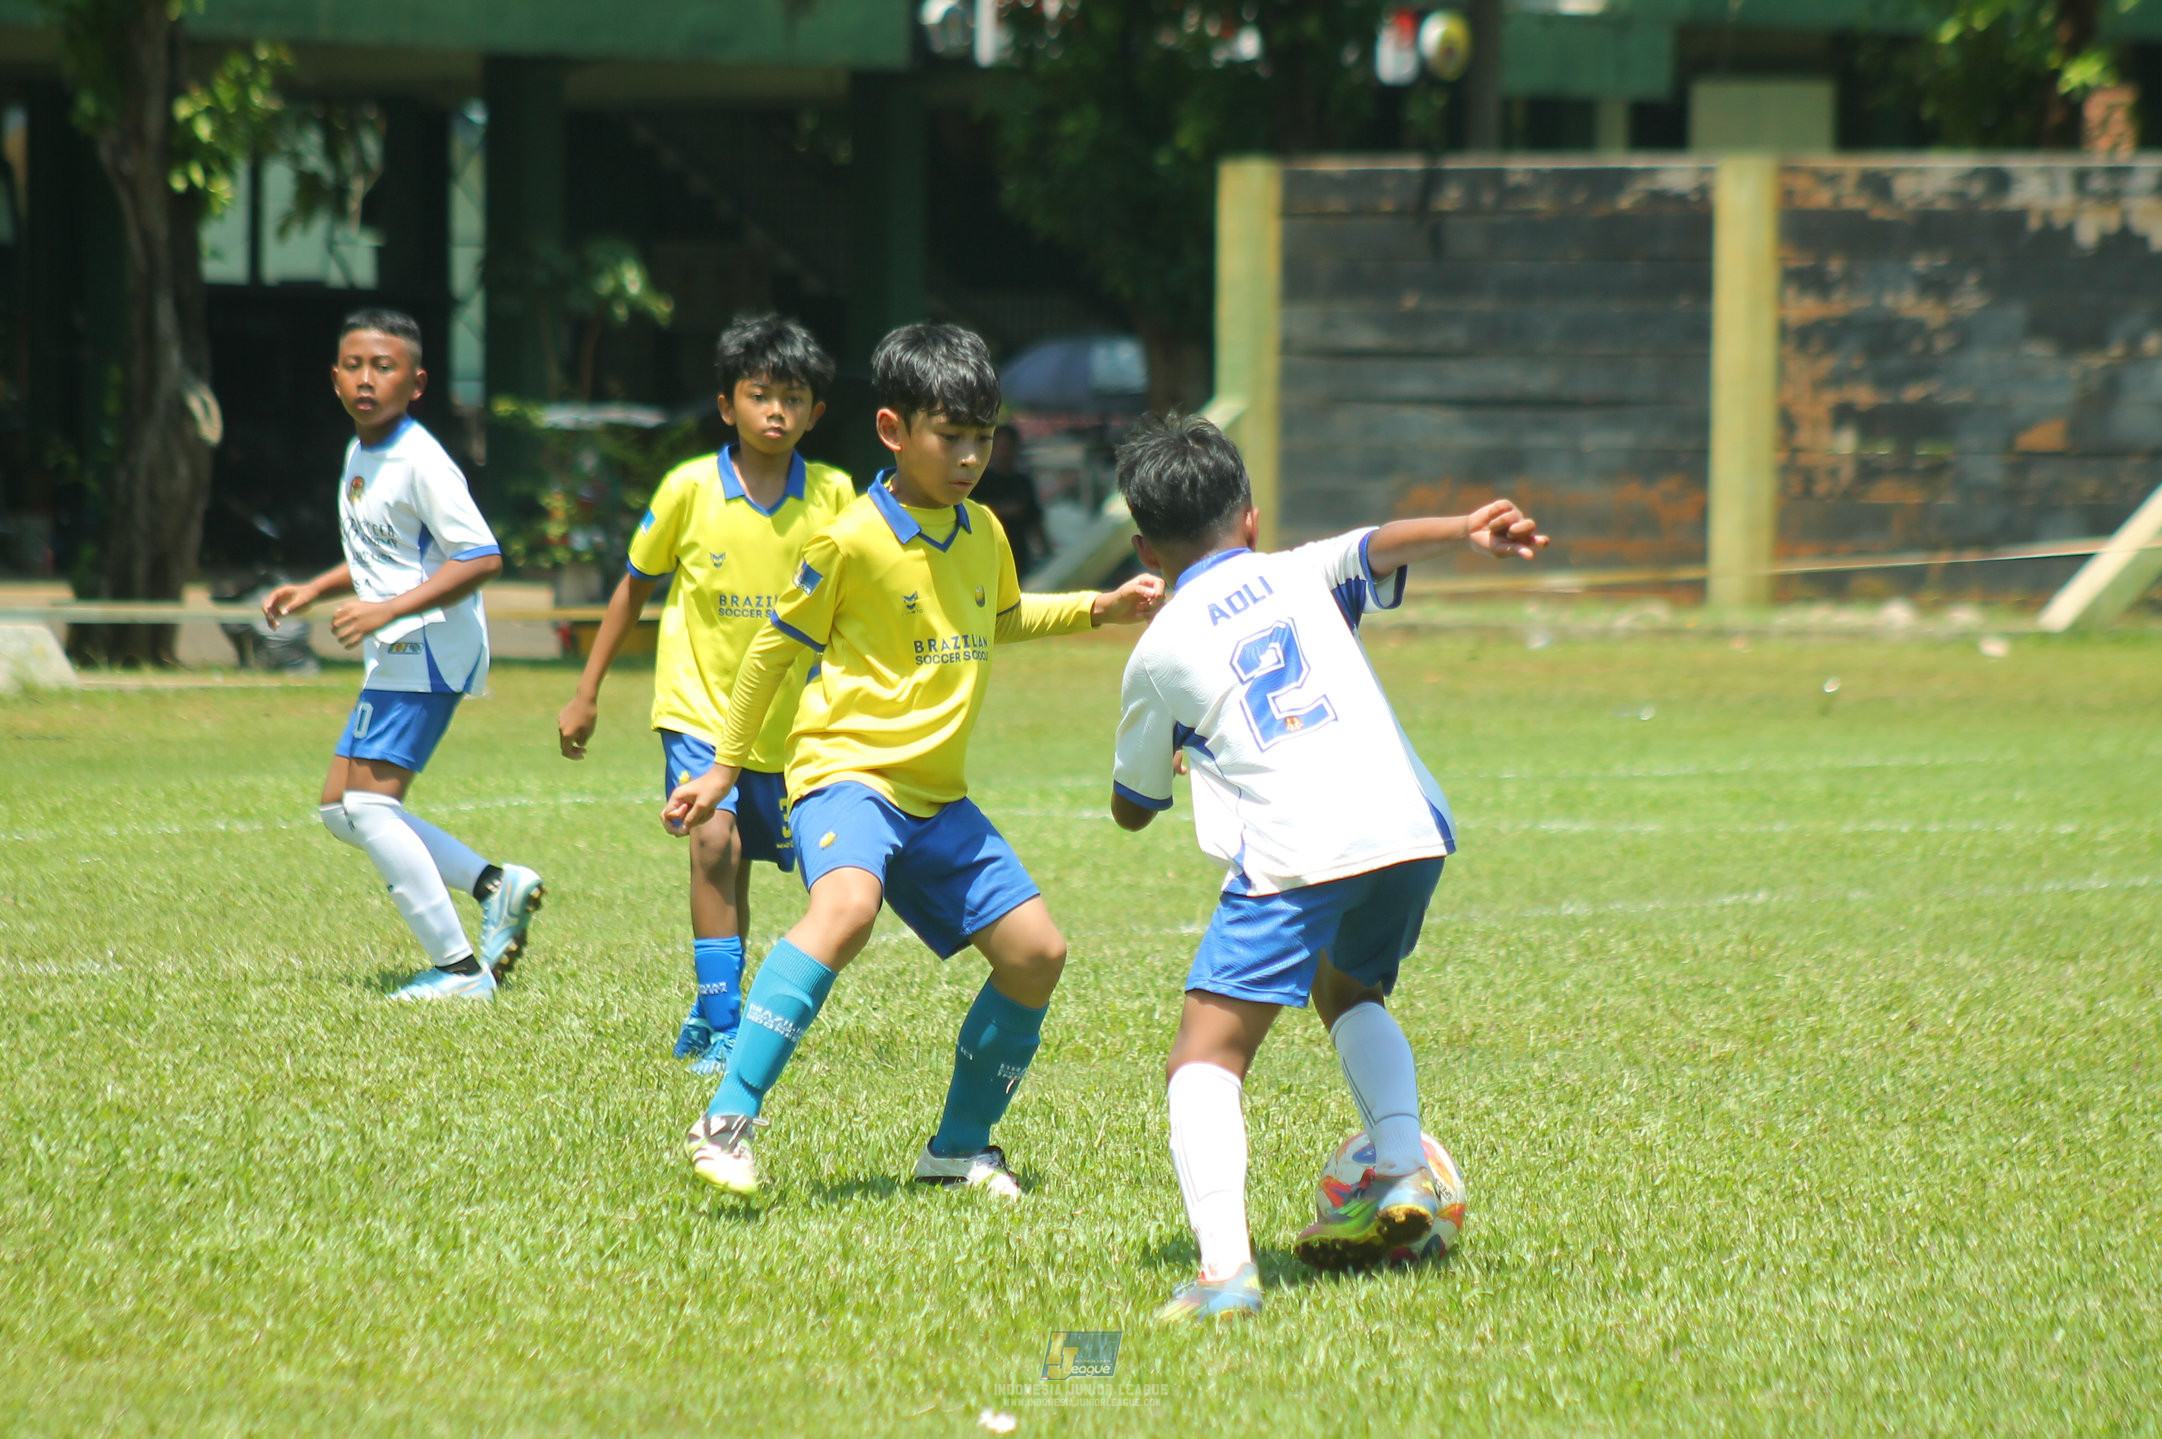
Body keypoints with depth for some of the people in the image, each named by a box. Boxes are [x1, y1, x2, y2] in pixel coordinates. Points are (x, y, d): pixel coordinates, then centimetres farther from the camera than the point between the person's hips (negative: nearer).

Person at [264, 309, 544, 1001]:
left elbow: (481, 559, -21)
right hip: (395, 656, 10)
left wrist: (388, 609, -25)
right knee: (339, 807, 10)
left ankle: (459, 969, -11)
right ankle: (495, 884, 12)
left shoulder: (420, 463, -16)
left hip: (430, 651, -10)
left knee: (367, 801, -14)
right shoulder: (359, 453, 13)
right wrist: (313, 590, 15)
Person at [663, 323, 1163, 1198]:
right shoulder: (853, 542, -11)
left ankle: (960, 1147, 18)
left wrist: (1101, 609, 21)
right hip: (846, 767, -8)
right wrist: (723, 769, 5)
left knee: (1037, 952, 2)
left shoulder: (983, 534, 10)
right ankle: (727, 1124, -37)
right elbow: (775, 648, 0)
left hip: (938, 794, 8)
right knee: (846, 906, -36)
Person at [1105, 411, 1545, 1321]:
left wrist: (1177, 747, 47)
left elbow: (1132, 809, 26)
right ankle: (1401, 1171, 13)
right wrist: (1464, 530, -18)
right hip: (1409, 824, 5)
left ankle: (1224, 1267, -25)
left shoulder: (1159, 650, 16)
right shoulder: (1300, 575, 22)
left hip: (1294, 852, -5)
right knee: (1349, 991, 33)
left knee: (1206, 1056, -5)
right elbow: (1382, 547, 0)